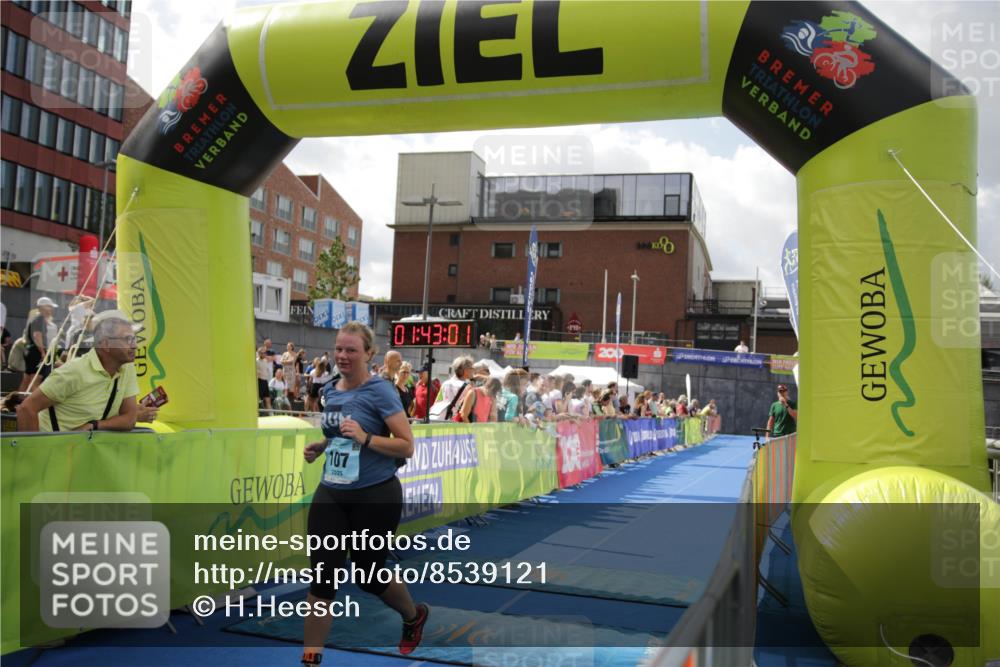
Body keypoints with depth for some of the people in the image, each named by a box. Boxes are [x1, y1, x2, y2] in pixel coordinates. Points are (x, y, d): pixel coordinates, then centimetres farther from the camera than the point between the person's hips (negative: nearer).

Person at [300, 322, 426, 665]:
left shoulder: (380, 391, -14)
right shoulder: (330, 391, 6)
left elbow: (407, 446, -16)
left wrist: (365, 438, -27)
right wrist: (319, 447, 5)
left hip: (375, 496, -5)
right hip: (330, 494, 5)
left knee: (367, 572, 10)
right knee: (322, 574, 1)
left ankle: (414, 615, 40)